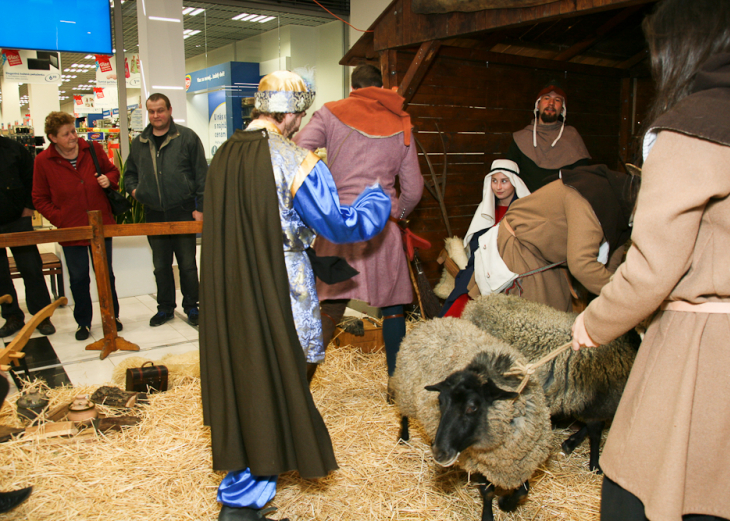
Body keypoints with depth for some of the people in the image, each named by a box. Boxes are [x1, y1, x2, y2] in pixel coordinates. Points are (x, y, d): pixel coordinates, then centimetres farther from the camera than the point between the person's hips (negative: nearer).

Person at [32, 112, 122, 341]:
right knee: (78, 279, 10)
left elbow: (113, 171, 14)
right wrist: (59, 220, -10)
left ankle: (112, 316, 30)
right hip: (70, 230, -1)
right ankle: (83, 323, 27)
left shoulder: (93, 149, -2)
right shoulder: (43, 161, -6)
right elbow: (40, 199, 0)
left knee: (106, 275, 14)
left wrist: (109, 179, -9)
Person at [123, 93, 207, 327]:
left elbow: (201, 174, -4)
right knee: (161, 265, 13)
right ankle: (165, 308, 26)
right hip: (154, 214, 4)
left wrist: (200, 207, -9)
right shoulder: (139, 143, 11)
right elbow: (130, 173, 24)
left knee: (187, 264, 5)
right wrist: (133, 188, 2)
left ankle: (191, 306, 19)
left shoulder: (187, 137, -3)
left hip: (183, 212, -4)